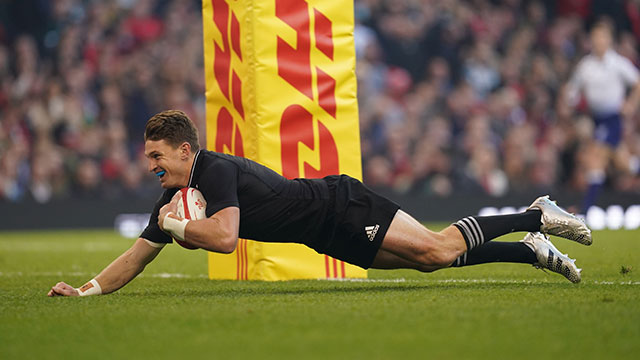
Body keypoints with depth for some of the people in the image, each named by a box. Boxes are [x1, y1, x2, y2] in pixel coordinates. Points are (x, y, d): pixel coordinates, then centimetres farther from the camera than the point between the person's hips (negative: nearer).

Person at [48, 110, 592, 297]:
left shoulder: (217, 170, -23)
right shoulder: (175, 193, 4)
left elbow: (224, 236, -36)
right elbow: (140, 253, 7)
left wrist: (175, 225, -19)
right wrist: (87, 291, -4)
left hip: (343, 208, -8)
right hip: (329, 238, 8)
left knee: (438, 250, -16)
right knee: (430, 261, 9)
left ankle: (537, 218, -1)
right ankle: (533, 249, 16)